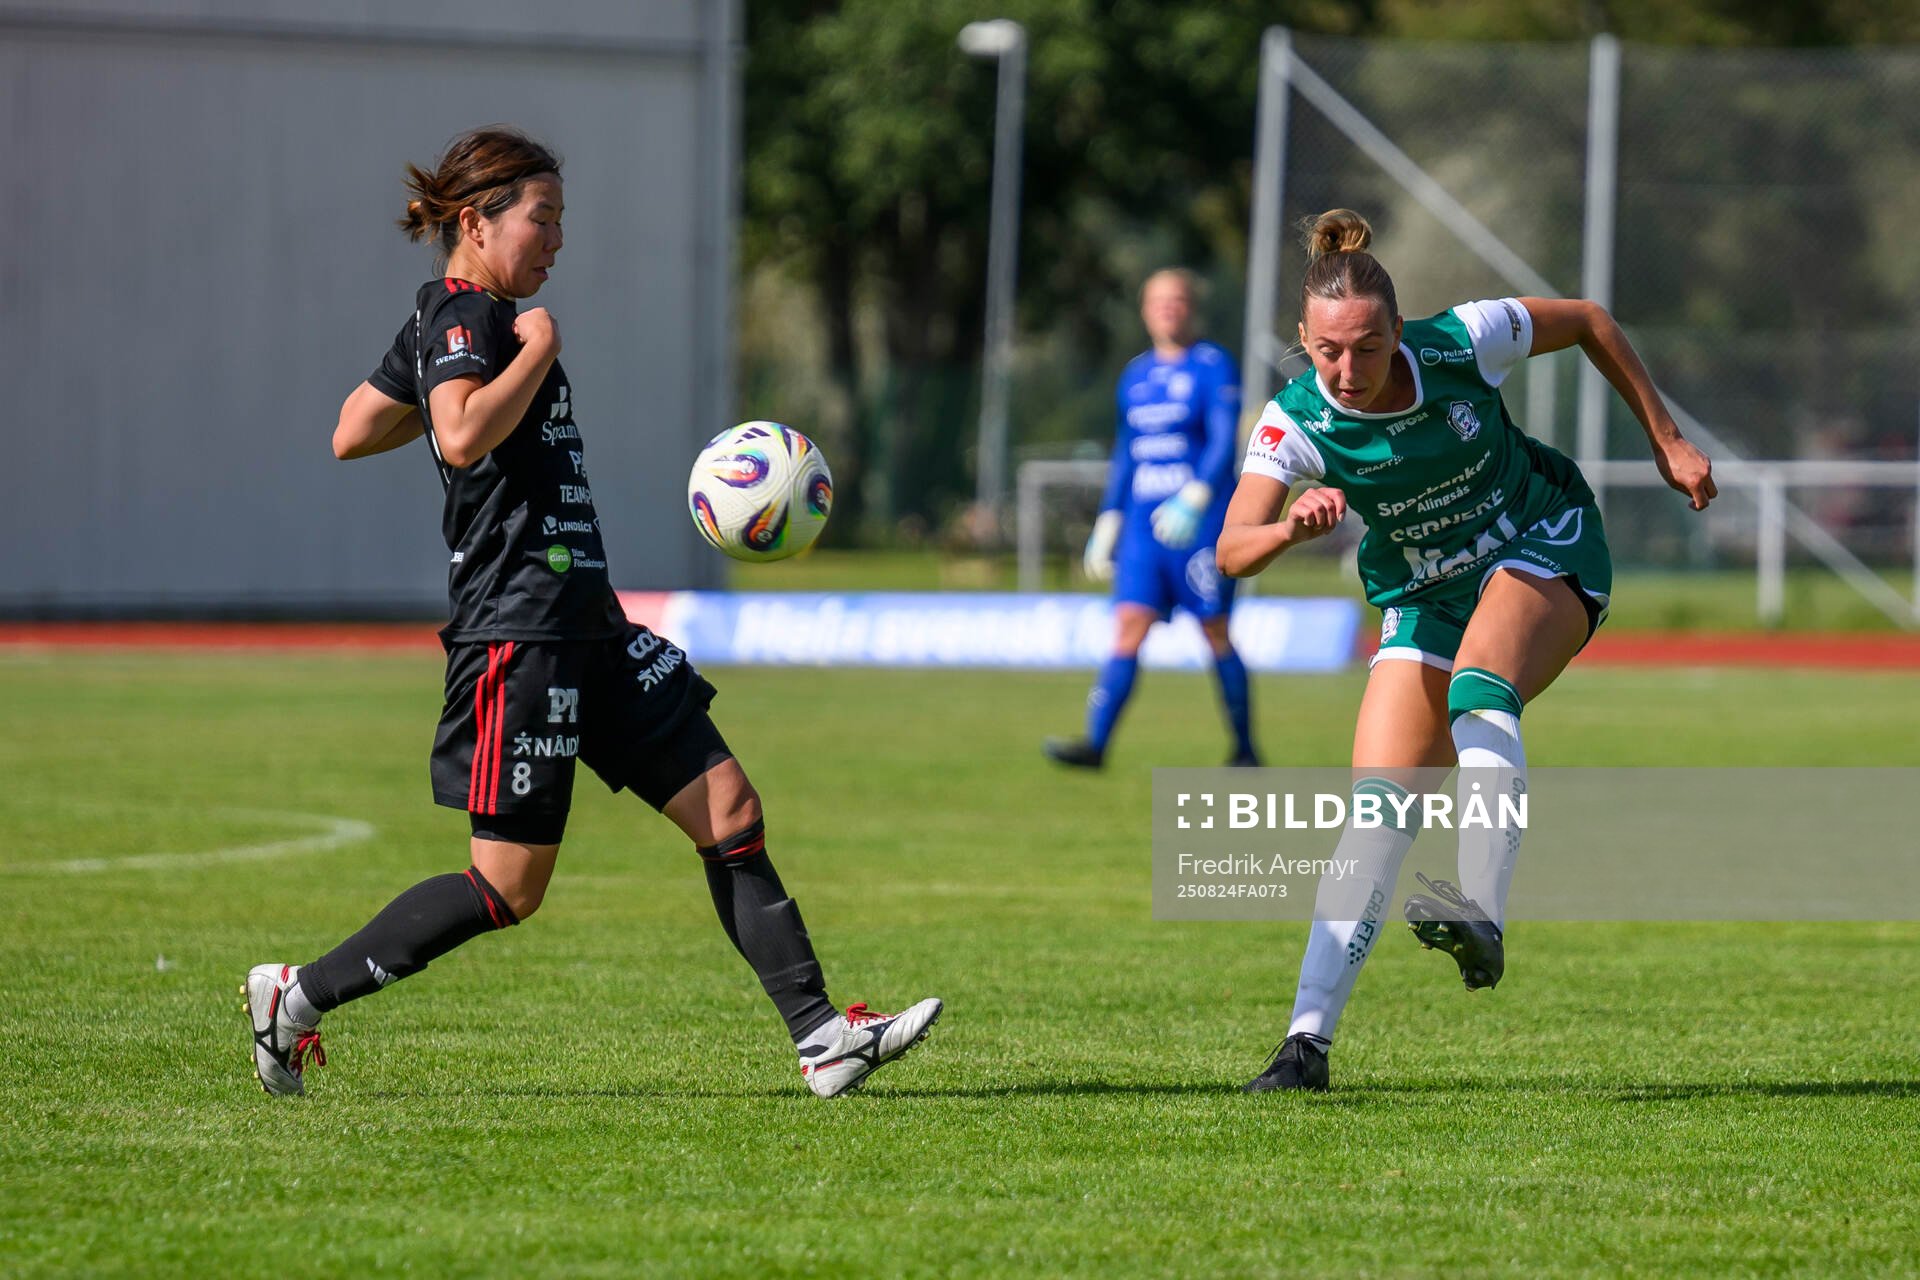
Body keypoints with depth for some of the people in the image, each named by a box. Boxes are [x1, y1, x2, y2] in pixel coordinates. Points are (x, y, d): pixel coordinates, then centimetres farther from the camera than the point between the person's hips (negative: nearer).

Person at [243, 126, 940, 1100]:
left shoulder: (443, 321, 18)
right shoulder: (465, 315, -11)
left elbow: (350, 434, 26)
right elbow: (463, 438, -29)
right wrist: (536, 350, -16)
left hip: (586, 627, 10)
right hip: (519, 627, -10)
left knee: (729, 809, 4)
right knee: (510, 887, -6)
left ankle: (822, 1037, 3)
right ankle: (297, 996, 4)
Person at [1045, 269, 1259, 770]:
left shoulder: (1213, 367, -4)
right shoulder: (1136, 375, 15)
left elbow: (1224, 442, -14)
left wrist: (1193, 500, -27)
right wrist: (1107, 523, 18)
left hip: (1202, 523, -5)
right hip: (1144, 524, 5)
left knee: (1215, 633, 0)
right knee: (1128, 627, -6)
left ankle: (1246, 749, 12)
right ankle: (1096, 743, -15)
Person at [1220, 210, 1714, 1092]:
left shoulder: (1462, 344, -22)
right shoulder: (1296, 422, -20)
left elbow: (1588, 322, -3)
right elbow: (1232, 551, -30)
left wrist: (1666, 442, 0)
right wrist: (1290, 529, -52)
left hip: (1544, 554, -2)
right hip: (1423, 600, 2)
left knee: (1478, 686, -35)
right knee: (1378, 809, -11)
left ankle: (1481, 916, -49)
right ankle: (1308, 1041, -11)